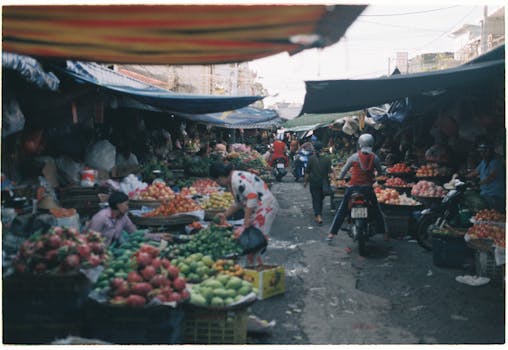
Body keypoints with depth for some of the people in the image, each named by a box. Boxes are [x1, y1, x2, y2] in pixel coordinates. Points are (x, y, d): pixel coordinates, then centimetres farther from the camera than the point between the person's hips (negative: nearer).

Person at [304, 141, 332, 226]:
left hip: (314, 183, -3)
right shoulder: (327, 159, -4)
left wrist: (305, 181, 6)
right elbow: (330, 172, -4)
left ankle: (318, 216, -14)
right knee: (321, 198, 20)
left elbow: (307, 172, -5)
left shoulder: (311, 158, -9)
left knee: (315, 199, 0)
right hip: (324, 183, 3)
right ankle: (319, 213, 35)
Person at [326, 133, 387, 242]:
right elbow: (380, 172, 7)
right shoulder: (374, 157, -3)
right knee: (377, 211, 17)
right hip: (368, 188, 1)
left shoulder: (354, 157, -5)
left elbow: (344, 170, 2)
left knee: (341, 211, 7)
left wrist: (340, 178, 20)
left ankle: (332, 233, 7)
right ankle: (384, 233, 21)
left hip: (353, 187, -1)